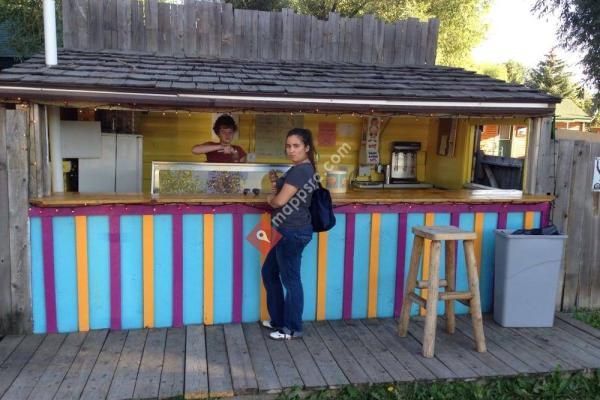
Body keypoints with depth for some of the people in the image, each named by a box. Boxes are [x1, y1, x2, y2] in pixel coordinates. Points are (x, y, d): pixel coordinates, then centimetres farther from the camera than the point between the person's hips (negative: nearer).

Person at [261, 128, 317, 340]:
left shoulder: (299, 170, -18)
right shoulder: (303, 169, 14)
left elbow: (280, 201, -20)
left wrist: (269, 198, 1)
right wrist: (276, 184, 2)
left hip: (293, 232, -11)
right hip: (289, 231, 11)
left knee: (290, 279, 1)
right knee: (269, 272, 20)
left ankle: (292, 329, 16)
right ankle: (279, 320, 31)